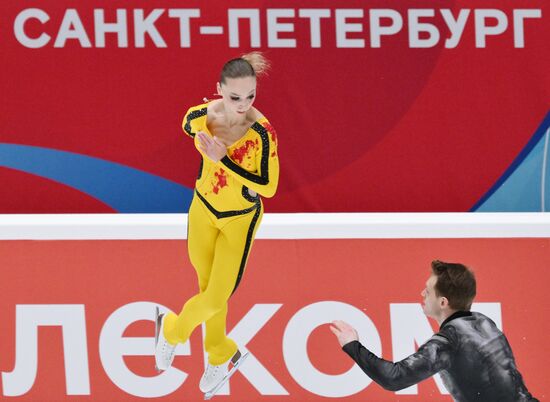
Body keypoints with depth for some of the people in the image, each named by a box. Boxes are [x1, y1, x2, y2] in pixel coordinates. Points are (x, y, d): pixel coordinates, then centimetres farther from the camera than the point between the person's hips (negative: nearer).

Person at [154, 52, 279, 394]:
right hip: (203, 209, 3)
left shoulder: (262, 132, -32)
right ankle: (221, 355, 42)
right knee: (207, 286, 18)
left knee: (216, 299, -1)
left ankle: (173, 330, 30)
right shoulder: (200, 115, -20)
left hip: (240, 219, -3)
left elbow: (269, 187, -29)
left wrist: (224, 160, -34)